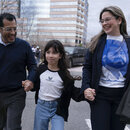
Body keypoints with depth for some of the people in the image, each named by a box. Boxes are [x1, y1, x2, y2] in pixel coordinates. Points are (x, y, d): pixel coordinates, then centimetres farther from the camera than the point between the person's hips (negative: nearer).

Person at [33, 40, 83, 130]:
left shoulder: (64, 73, -9)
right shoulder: (41, 68, -1)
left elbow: (72, 91, -9)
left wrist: (84, 93, -25)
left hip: (57, 109, -3)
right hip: (41, 107, 3)